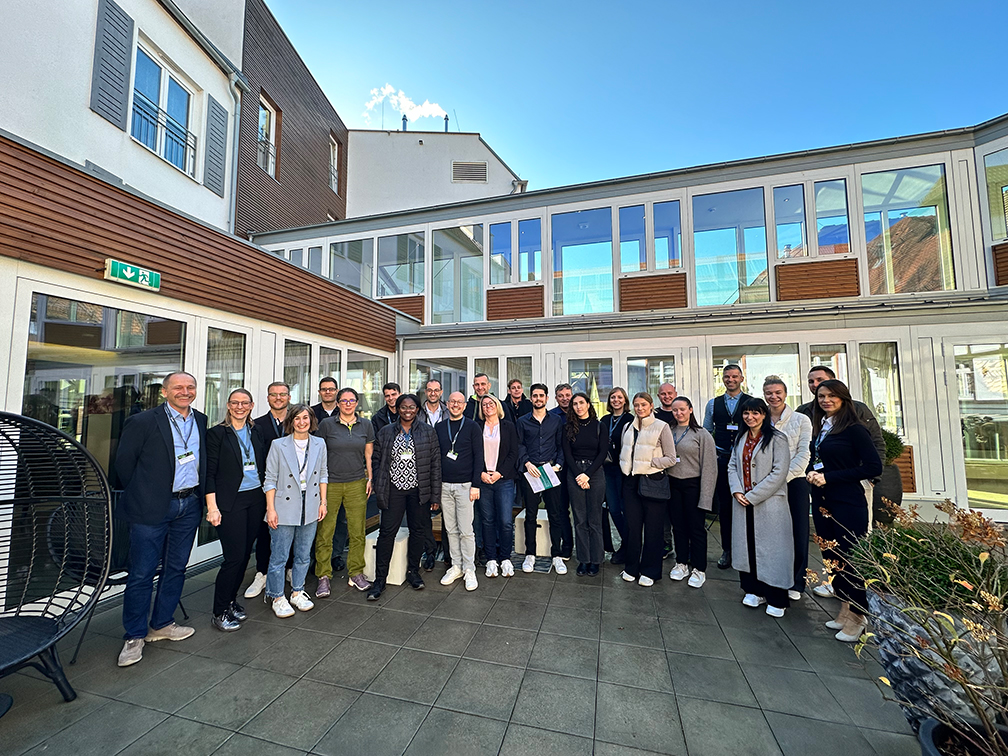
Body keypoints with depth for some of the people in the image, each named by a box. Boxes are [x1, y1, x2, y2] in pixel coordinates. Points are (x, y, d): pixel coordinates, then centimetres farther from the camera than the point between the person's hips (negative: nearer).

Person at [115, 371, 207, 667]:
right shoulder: (142, 422, -8)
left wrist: (201, 495, 9)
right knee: (142, 573, 4)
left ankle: (161, 624, 31)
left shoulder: (201, 421, 6)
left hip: (189, 506, 5)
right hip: (152, 508, -4)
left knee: (176, 568, 15)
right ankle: (134, 636, 21)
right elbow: (124, 462, -2)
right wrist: (141, 496, 2)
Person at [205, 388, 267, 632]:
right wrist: (212, 507, -12)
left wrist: (268, 499, 11)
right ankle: (219, 612, 13)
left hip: (256, 499, 5)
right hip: (230, 502, -5)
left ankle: (231, 600, 30)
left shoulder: (256, 433, 10)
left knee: (245, 554, 12)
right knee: (234, 556, -5)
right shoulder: (217, 433, -4)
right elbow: (209, 473, -7)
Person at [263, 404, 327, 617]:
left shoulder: (319, 444, 3)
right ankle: (276, 597, 25)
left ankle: (297, 592, 31)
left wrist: (323, 502, 6)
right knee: (279, 556, 5)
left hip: (310, 509, 3)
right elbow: (270, 480, -4)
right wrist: (270, 508, -8)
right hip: (285, 509, -3)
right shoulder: (278, 445, -6)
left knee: (304, 555, 14)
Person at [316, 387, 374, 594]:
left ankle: (356, 573, 22)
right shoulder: (326, 424, 0)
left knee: (358, 532, 6)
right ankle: (324, 576, 20)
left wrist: (370, 478, 5)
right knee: (324, 532, 3)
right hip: (330, 483, -1)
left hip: (356, 484, 2)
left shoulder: (366, 425, 6)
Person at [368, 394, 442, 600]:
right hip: (394, 489, 0)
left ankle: (413, 572, 30)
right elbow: (377, 461, 6)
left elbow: (435, 464, 1)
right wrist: (379, 489, -1)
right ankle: (380, 579, 14)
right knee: (387, 531, 0)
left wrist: (435, 495, -2)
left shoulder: (428, 432, 2)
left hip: (419, 490, 1)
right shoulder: (385, 432, 4)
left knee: (417, 530, 11)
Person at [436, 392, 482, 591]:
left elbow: (478, 456, -4)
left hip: (465, 485, -3)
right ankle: (456, 566, 26)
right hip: (444, 485, 4)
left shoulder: (472, 427, -2)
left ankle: (469, 570, 16)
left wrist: (475, 484, -9)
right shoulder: (439, 428, 8)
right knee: (451, 529, 12)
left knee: (466, 530, 1)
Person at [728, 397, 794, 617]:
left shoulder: (776, 439, -7)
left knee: (771, 548, 1)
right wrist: (737, 491, -5)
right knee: (747, 545, 10)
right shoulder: (740, 440, 12)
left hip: (769, 504, -5)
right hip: (744, 503, 6)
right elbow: (732, 466, 12)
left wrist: (752, 496, -14)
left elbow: (779, 473, -13)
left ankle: (776, 599, 15)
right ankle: (754, 590, 25)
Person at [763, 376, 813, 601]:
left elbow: (803, 455, -5)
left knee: (797, 533, 5)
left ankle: (796, 583, 21)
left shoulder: (801, 420, 1)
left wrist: (783, 477, -15)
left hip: (794, 482, -1)